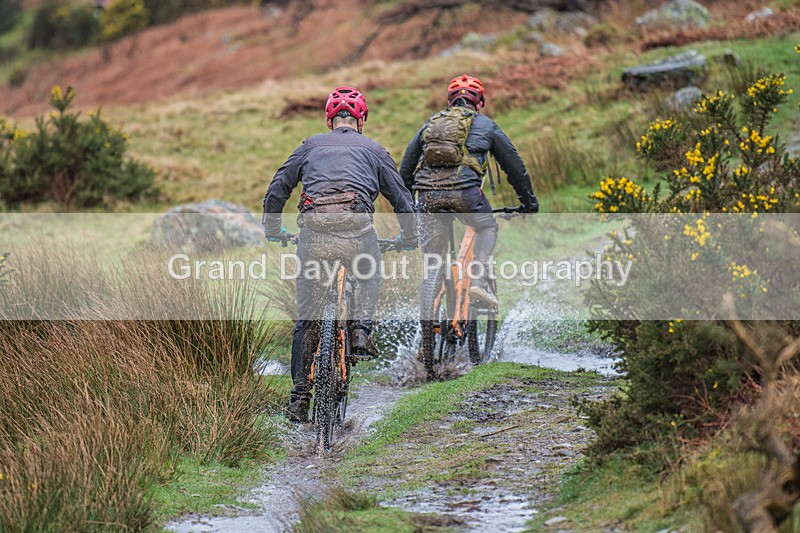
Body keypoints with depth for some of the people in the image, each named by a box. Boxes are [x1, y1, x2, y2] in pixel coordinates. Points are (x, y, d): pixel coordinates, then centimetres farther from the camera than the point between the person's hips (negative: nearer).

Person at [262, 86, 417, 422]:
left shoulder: (311, 145, 22)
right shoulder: (373, 150, 20)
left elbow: (276, 191, 20)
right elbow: (402, 199, 22)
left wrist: (272, 230, 35)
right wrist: (409, 238, 39)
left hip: (313, 234, 1)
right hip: (357, 232, -1)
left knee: (307, 318, 11)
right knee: (370, 274, 34)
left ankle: (299, 397, 10)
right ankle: (361, 329, 12)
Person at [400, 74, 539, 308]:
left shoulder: (429, 124, 29)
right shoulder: (485, 124, 22)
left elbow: (406, 167, 28)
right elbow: (514, 164, 25)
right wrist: (529, 201, 33)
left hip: (428, 191, 2)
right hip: (464, 189, -2)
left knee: (431, 254, 10)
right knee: (487, 228, 24)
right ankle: (480, 281, 3)